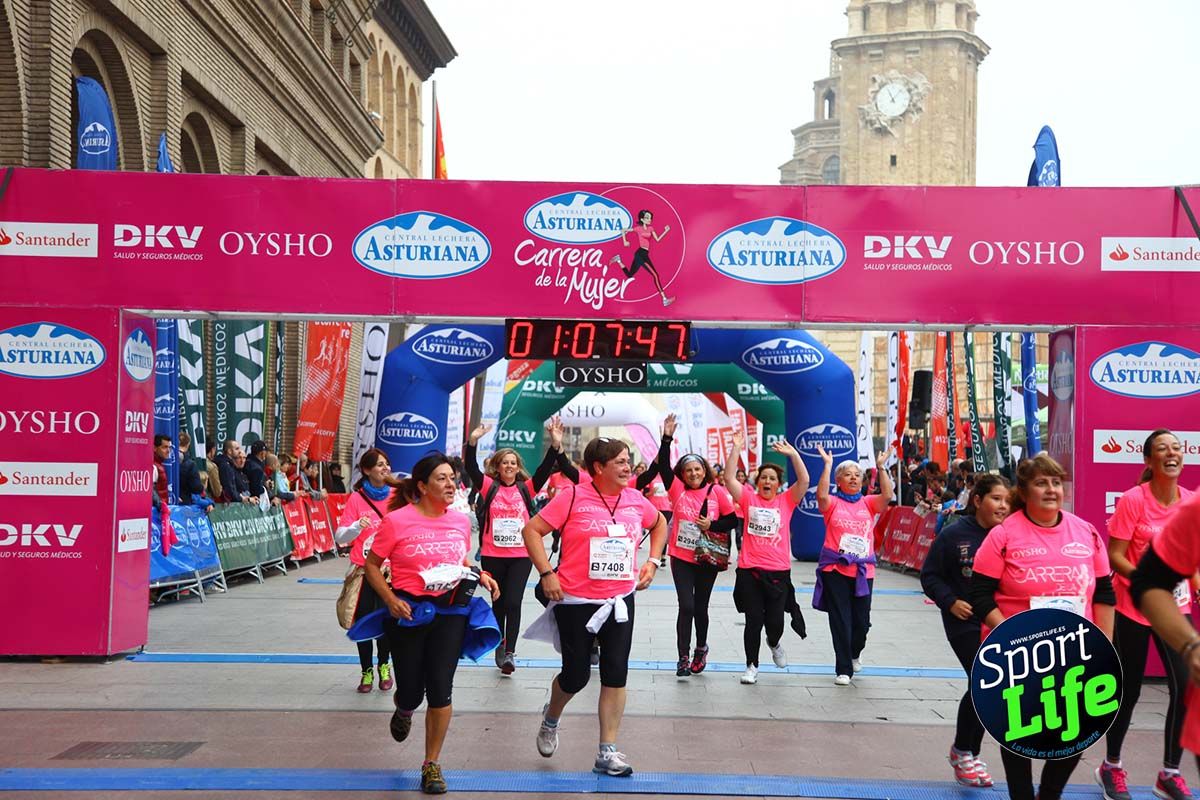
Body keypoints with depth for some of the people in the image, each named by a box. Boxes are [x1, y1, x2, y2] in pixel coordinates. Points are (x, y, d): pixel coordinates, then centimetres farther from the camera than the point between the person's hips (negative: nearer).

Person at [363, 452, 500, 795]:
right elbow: (372, 566, -3)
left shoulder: (461, 521, 1)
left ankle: (432, 764, 14)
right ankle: (403, 710, 48)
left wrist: (480, 575, -1)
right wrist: (390, 600, -16)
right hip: (408, 612, -2)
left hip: (450, 612, 2)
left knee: (440, 690, -4)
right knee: (412, 692, 7)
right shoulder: (397, 520, -12)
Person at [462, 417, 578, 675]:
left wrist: (556, 446, -23)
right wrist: (472, 441, -28)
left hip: (521, 555, -1)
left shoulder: (526, 488, 4)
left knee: (513, 602, -10)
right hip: (492, 555, 1)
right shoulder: (489, 486, 2)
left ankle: (510, 652, -7)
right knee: (499, 602, 13)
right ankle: (500, 647, 27)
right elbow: (471, 467, -12)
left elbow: (545, 469, -8)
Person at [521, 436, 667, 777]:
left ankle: (607, 752, 11)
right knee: (577, 674, 5)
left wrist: (652, 562, 11)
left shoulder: (636, 500, 2)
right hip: (576, 600, -4)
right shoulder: (574, 497, -12)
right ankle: (551, 719, 38)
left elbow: (660, 524, 23)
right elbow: (532, 530, -9)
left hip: (620, 600, 4)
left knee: (616, 673, 0)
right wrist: (546, 573, -16)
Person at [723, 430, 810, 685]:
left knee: (775, 621, 2)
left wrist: (793, 453, -13)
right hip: (749, 570, 0)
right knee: (753, 621, 3)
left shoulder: (786, 501, 6)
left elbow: (804, 480, -6)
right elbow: (729, 478, -6)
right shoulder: (748, 499, 5)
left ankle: (774, 643, 37)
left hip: (779, 571, 1)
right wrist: (736, 448, -11)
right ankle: (752, 666, 18)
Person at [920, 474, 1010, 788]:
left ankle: (970, 754, 32)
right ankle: (961, 750, 11)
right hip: (964, 622, -3)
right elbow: (930, 575, -2)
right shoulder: (954, 535, -10)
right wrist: (950, 601, -14)